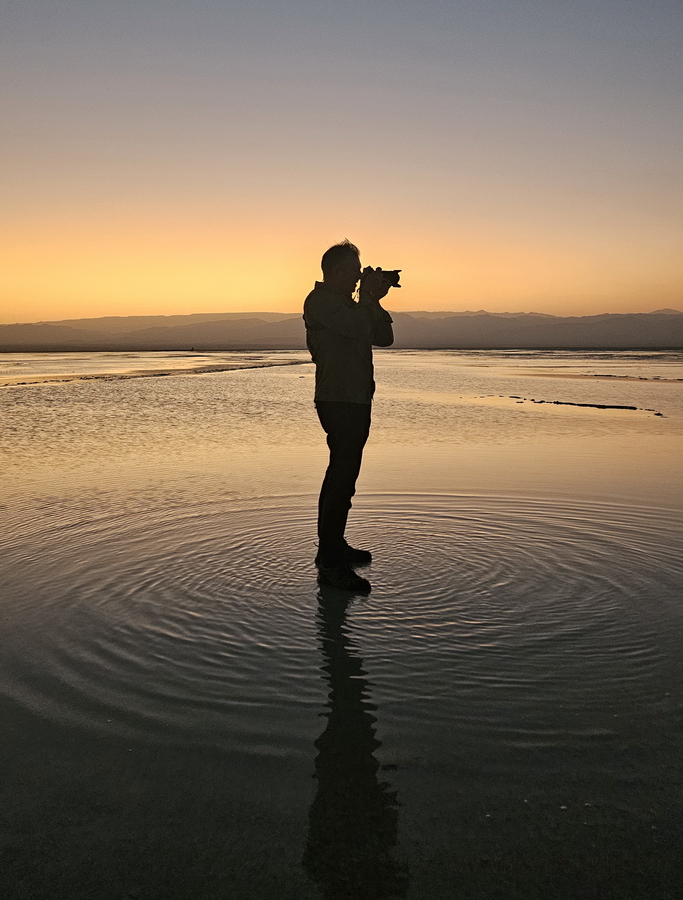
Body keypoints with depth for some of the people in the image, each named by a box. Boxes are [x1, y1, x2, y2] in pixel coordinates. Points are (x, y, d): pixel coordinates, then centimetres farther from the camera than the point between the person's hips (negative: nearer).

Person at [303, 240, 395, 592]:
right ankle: (330, 563, -13)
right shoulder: (320, 300, -8)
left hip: (355, 401, 11)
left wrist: (374, 300, 7)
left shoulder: (348, 304, 22)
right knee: (343, 480, -15)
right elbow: (357, 328, -24)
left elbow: (384, 337, 18)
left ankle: (333, 545, 28)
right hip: (338, 402, -11)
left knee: (340, 476, 16)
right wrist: (369, 296, -8)